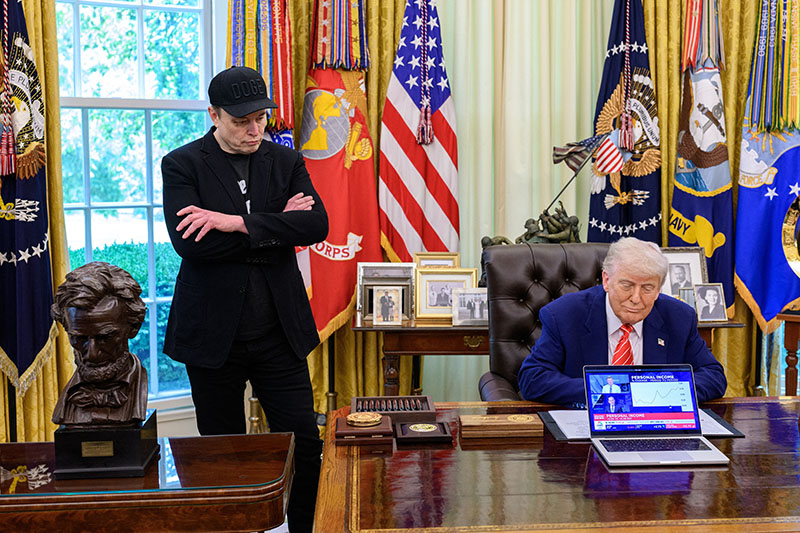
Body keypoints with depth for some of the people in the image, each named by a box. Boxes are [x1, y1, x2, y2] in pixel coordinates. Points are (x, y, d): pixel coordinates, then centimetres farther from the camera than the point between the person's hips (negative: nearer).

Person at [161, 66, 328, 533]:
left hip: (279, 332, 2)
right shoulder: (182, 165, -2)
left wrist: (236, 222, -18)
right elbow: (189, 243, -17)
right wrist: (275, 227, -12)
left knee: (305, 444, 2)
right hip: (214, 334, -2)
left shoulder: (286, 162, 7)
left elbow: (316, 225, -9)